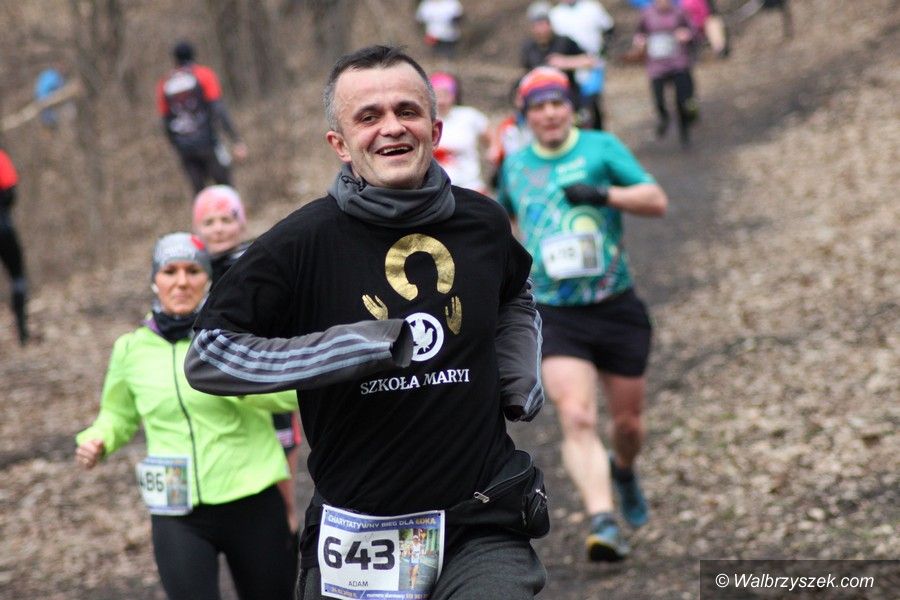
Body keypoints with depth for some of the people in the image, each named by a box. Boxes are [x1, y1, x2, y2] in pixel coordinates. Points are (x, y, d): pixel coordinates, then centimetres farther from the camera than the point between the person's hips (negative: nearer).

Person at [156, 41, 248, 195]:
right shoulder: (204, 74, -2)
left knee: (199, 191, 8)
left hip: (184, 148, 4)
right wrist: (237, 141, -12)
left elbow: (166, 124, 10)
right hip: (207, 142, -4)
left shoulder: (164, 84, 9)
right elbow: (219, 109, -11)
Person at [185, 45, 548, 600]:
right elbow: (207, 357, -13)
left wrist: (521, 375, 10)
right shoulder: (301, 243, -10)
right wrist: (354, 349, -19)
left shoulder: (483, 223, 4)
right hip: (358, 536, -2)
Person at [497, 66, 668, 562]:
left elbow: (657, 201, -9)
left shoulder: (601, 148, 0)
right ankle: (602, 522, -25)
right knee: (576, 418, -20)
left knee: (627, 422, 11)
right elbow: (504, 214, 31)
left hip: (617, 310, 0)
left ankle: (623, 469, 46)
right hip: (556, 315, 0)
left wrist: (605, 194, -24)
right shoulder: (515, 166, 9)